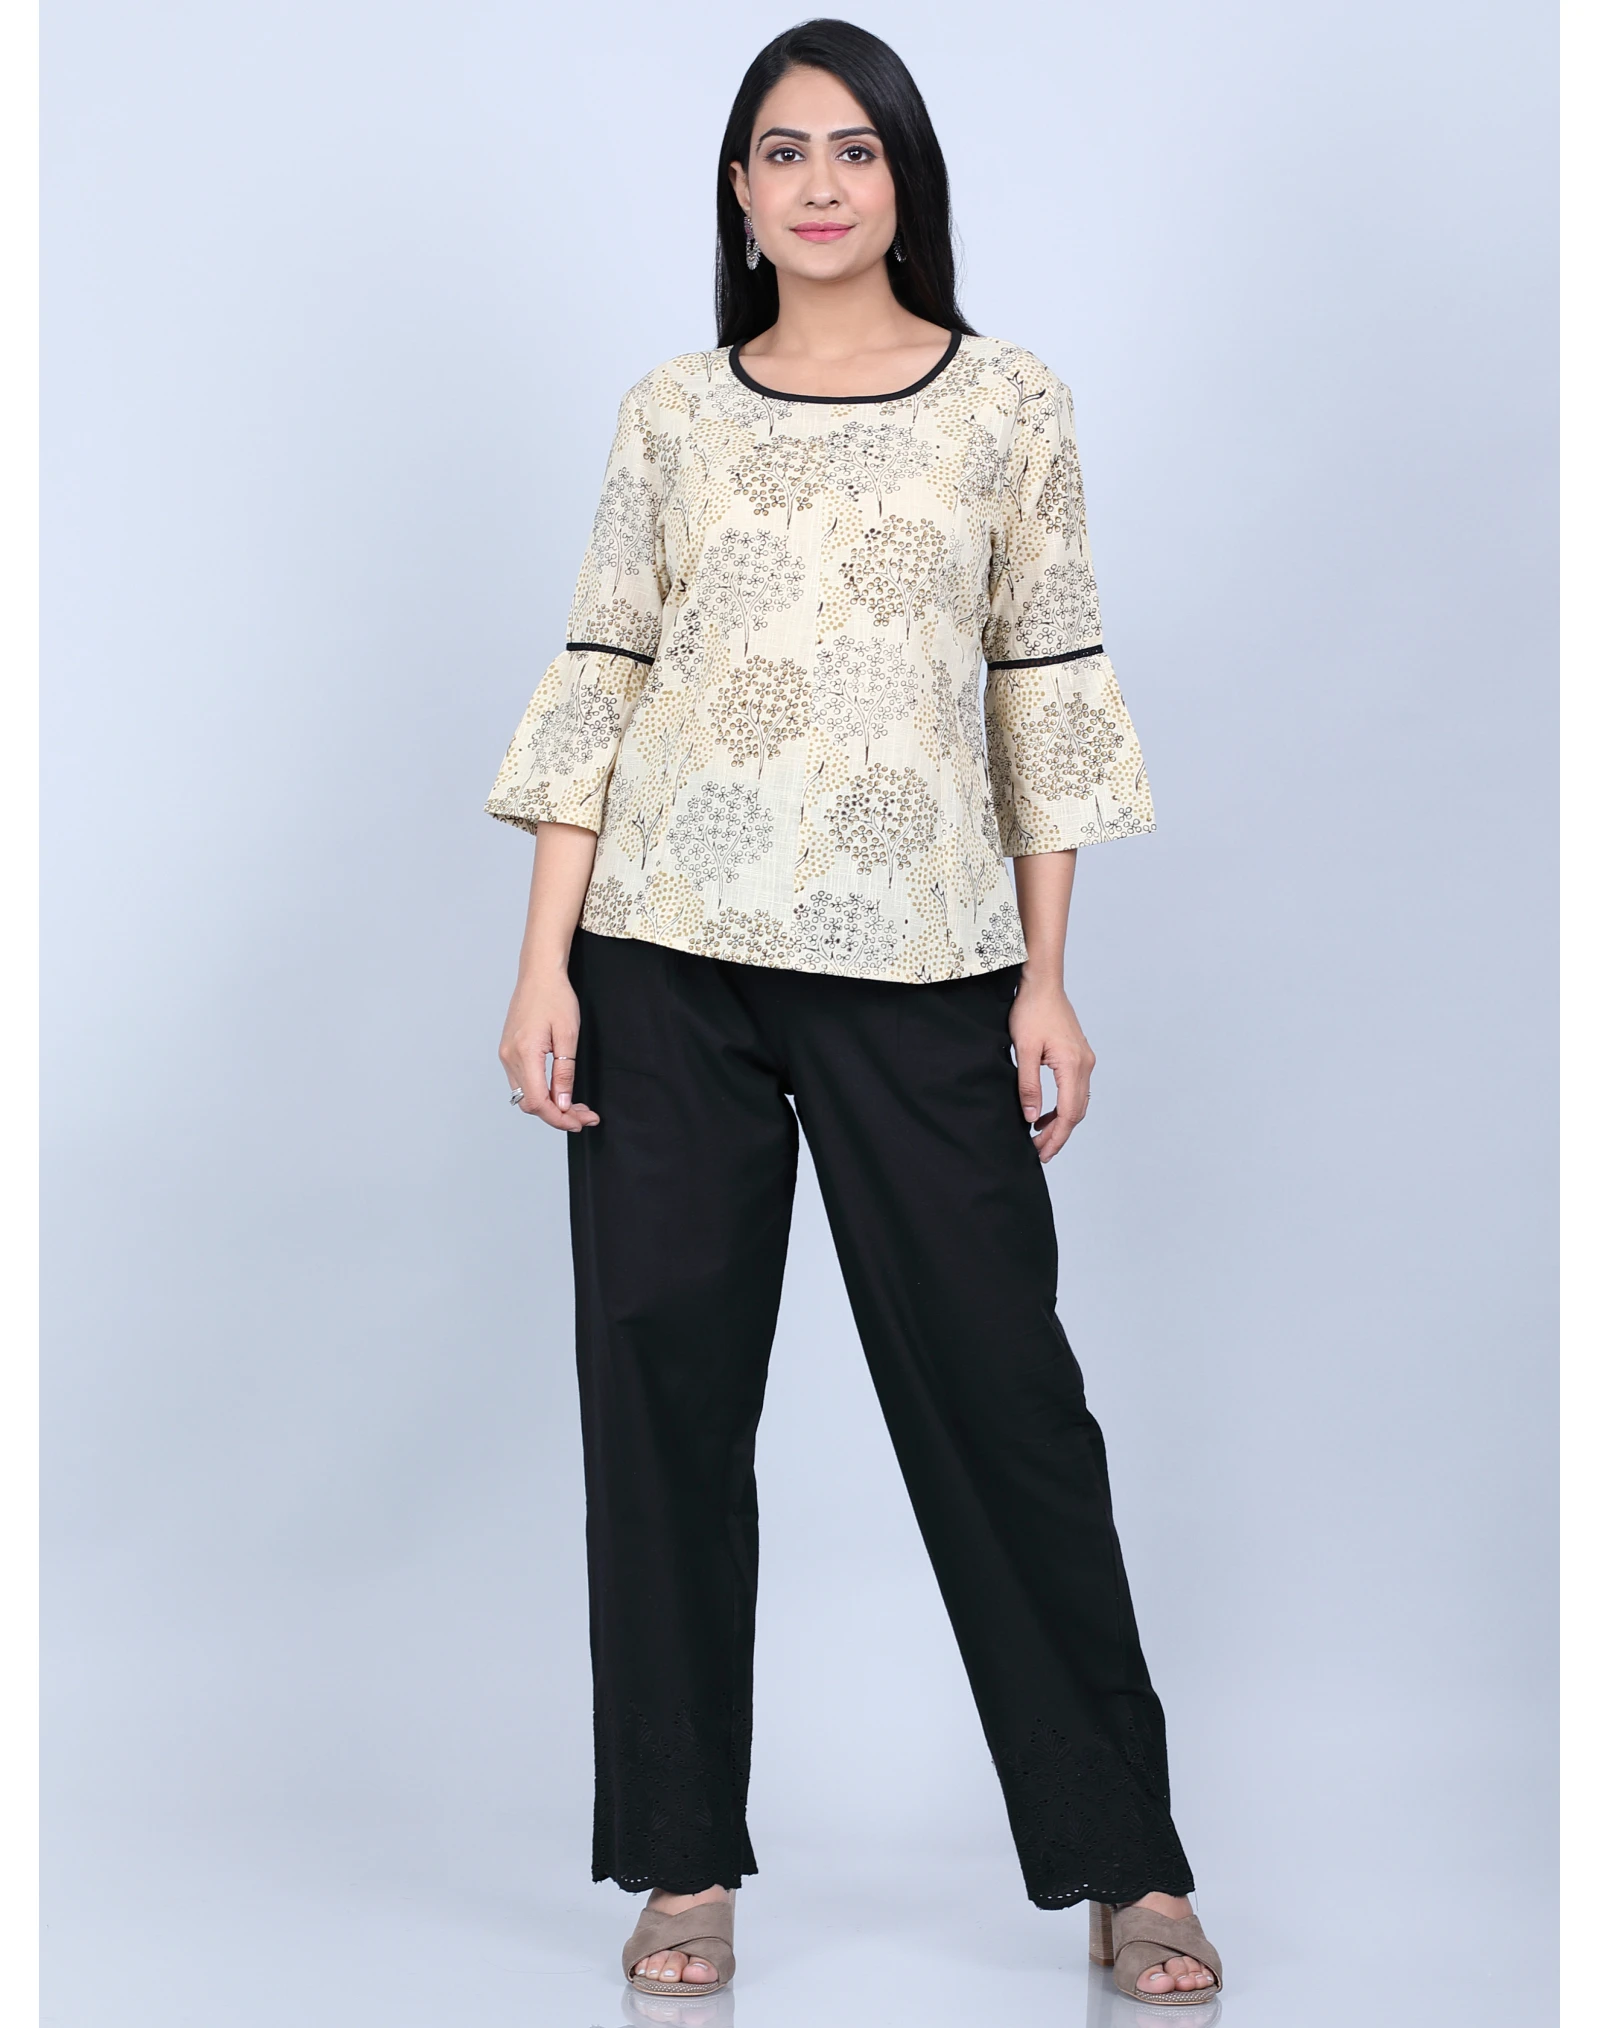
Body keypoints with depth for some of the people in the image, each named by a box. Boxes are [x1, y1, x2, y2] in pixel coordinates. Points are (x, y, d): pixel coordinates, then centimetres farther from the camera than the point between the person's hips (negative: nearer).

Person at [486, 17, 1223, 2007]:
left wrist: (1048, 979, 0)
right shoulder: (671, 414, 8)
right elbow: (597, 690, 6)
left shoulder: (1010, 405, 5)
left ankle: (1124, 1863, 11)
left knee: (997, 1382, 0)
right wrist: (545, 968, -2)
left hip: (917, 967, -1)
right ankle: (685, 1860, 16)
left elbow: (1047, 699, 5)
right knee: (663, 1379, 3)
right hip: (670, 958, 2)